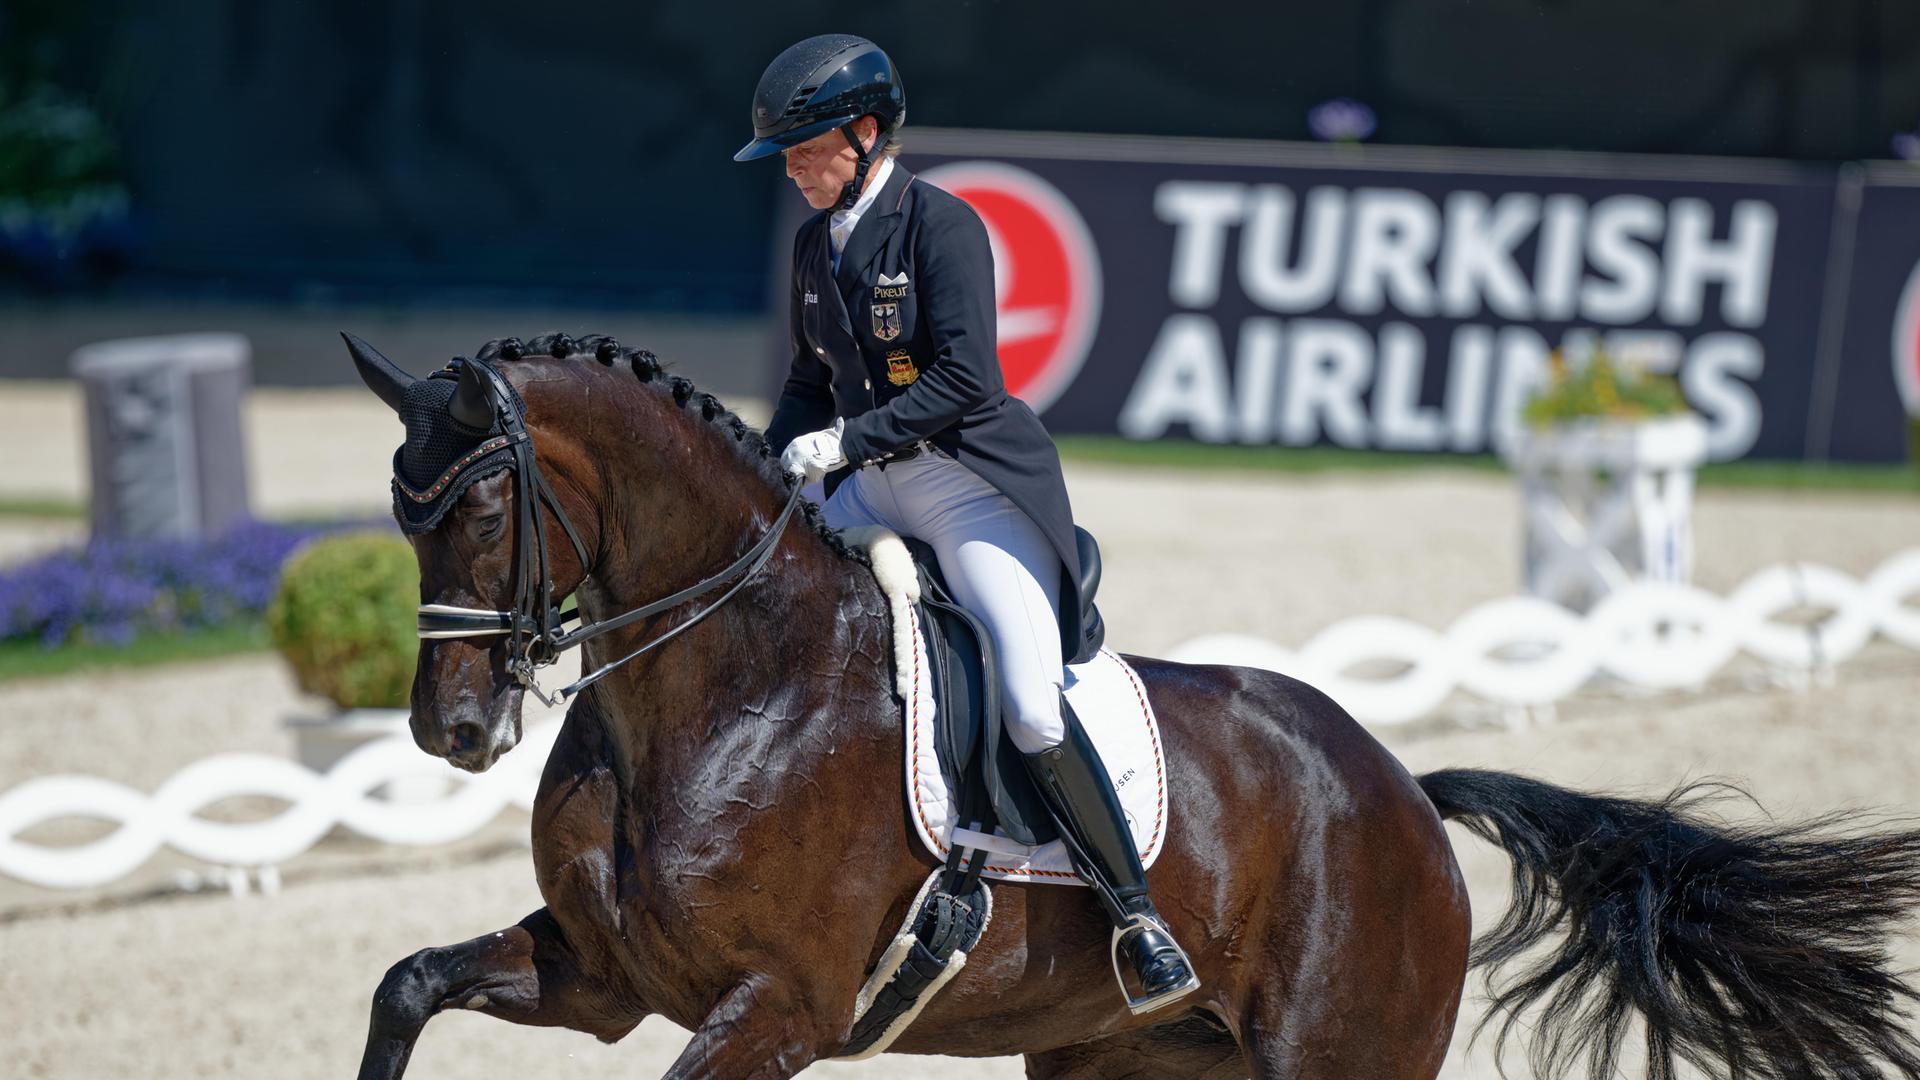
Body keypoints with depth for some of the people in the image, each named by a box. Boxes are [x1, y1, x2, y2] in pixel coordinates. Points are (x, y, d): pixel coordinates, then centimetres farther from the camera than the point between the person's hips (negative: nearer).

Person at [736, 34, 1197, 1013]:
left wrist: (847, 439, -21)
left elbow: (964, 379, -20)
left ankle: (1137, 913, -11)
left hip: (973, 481, -8)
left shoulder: (941, 225, -12)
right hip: (871, 490, 8)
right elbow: (812, 380, 20)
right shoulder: (816, 244, 11)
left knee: (1035, 710, -20)